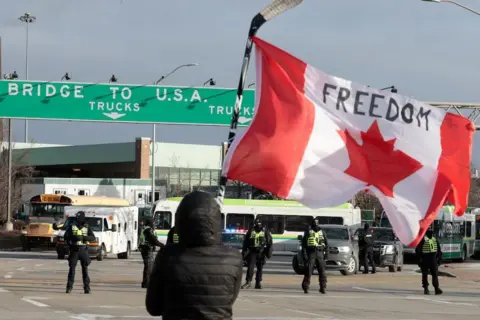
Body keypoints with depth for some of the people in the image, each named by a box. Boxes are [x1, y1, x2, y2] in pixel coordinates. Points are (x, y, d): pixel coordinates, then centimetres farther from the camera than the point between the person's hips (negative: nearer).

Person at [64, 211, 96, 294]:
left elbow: (93, 238, -5)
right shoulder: (71, 227, 4)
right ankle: (69, 287, 1)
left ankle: (87, 287, 4)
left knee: (85, 268, 0)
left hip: (83, 250, 0)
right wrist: (74, 237, -18)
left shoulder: (87, 228, 4)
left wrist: (83, 237, -20)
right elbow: (66, 236, -2)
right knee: (72, 268, -3)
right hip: (74, 250, 0)